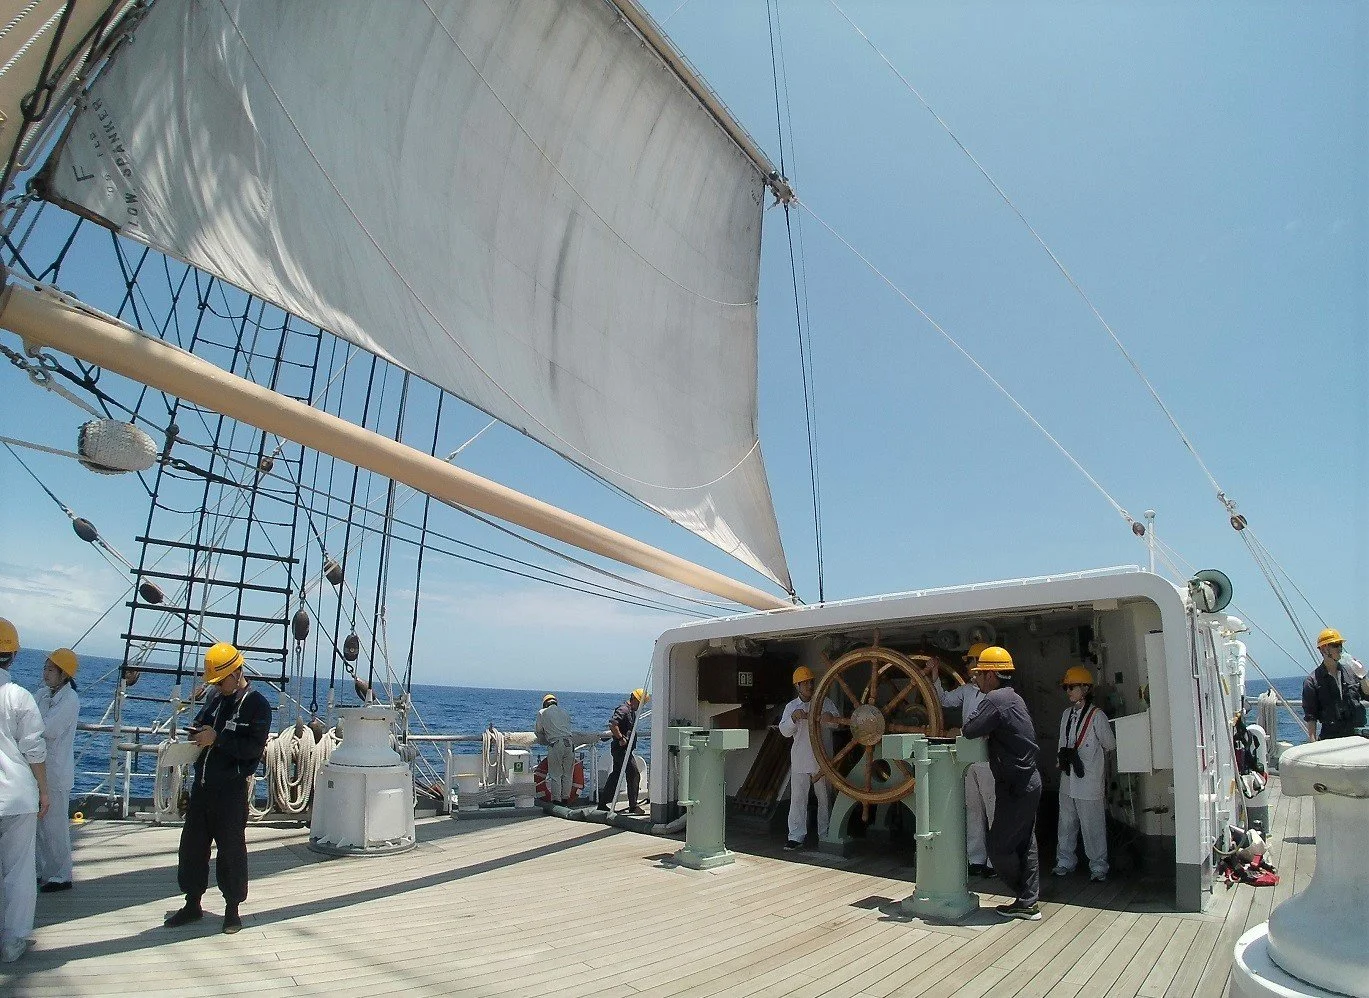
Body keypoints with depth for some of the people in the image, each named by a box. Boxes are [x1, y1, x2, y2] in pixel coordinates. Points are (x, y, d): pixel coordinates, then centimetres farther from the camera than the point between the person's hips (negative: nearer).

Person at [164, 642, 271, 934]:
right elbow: (199, 724, 26)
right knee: (192, 844, 14)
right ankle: (192, 905, 30)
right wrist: (197, 733, 3)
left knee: (231, 849, 2)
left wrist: (217, 739, -21)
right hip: (202, 784, 7)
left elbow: (254, 748, -20)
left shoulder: (257, 705, -12)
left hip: (230, 789, -7)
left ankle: (232, 909, 16)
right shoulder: (216, 699, 10)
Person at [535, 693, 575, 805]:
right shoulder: (564, 711, 22)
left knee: (555, 775, 5)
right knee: (568, 774, 13)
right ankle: (566, 798, 19)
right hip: (569, 743, 4)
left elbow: (539, 731, 18)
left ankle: (556, 799, 5)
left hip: (555, 745, -4)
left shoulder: (542, 713, 11)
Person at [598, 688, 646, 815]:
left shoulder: (632, 710, 16)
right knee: (634, 774, -7)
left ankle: (602, 803, 22)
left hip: (624, 749, 10)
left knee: (616, 775, 14)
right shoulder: (623, 709, -17)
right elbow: (612, 725, -30)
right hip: (621, 748, -10)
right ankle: (633, 807, -1)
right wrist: (620, 738, -25)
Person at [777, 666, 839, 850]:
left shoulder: (825, 703, 3)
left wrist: (831, 718, -30)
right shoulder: (791, 707, 6)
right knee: (797, 798, -1)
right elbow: (784, 731, -1)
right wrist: (794, 718, -20)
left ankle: (825, 835, 21)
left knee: (824, 797, 8)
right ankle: (796, 837, 3)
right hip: (800, 760, 1)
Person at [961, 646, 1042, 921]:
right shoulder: (1013, 697, 13)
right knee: (1025, 844, 13)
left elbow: (969, 731, -20)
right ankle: (1029, 902, 18)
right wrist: (978, 727, 2)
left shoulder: (995, 699, -18)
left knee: (1000, 847, 1)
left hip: (1015, 787, -10)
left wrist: (967, 724, -1)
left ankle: (1025, 897, 16)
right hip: (1028, 782, 10)